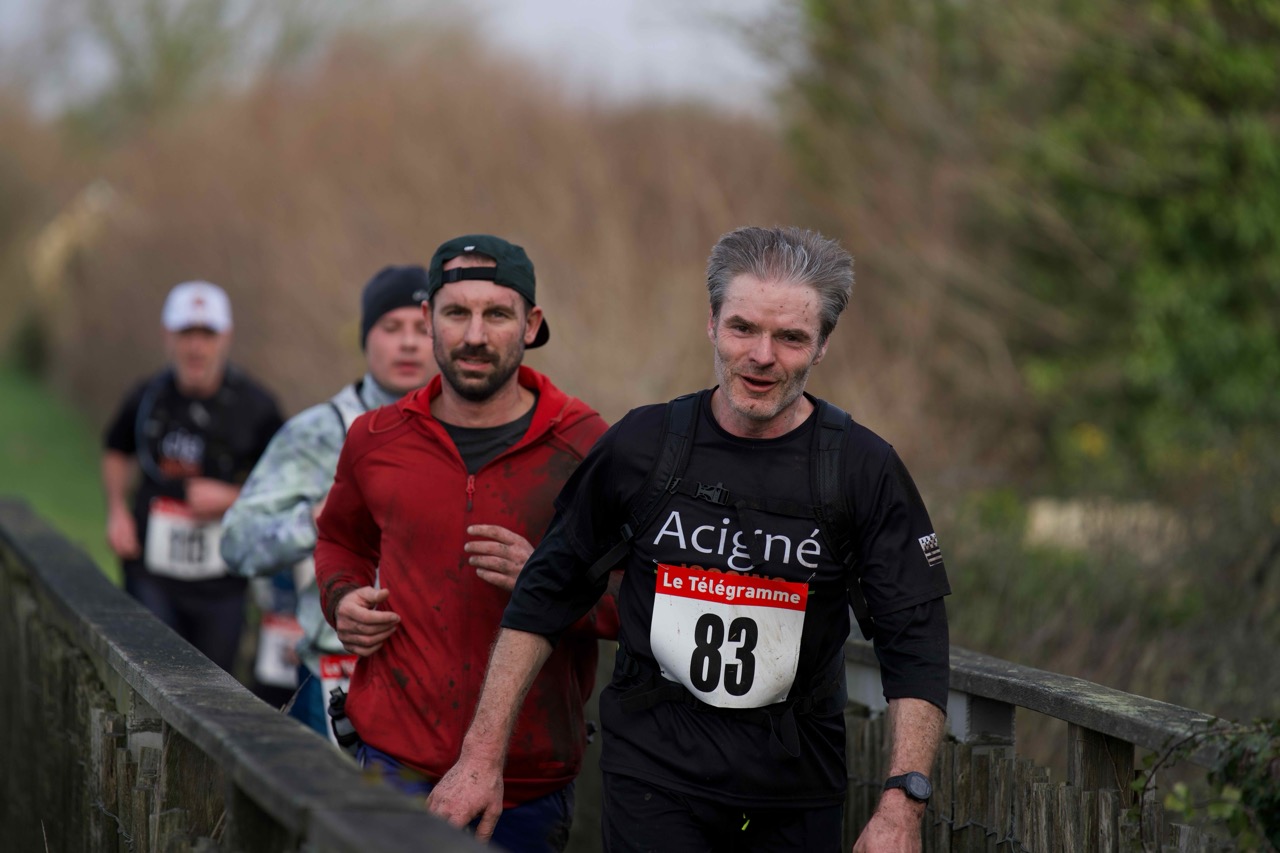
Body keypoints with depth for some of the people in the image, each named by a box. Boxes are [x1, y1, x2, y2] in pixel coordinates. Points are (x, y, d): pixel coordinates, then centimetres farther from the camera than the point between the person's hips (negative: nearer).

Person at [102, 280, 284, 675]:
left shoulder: (254, 406, -5)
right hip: (152, 572, 1)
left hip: (221, 580, -1)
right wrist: (116, 510, 6)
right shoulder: (148, 398, 1)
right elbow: (117, 453, 21)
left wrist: (230, 498, -15)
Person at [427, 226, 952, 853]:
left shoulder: (864, 470, -5)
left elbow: (916, 644, -6)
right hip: (653, 768, 0)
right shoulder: (641, 445, -3)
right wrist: (483, 753, 1)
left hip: (796, 783, 1)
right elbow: (547, 593, 6)